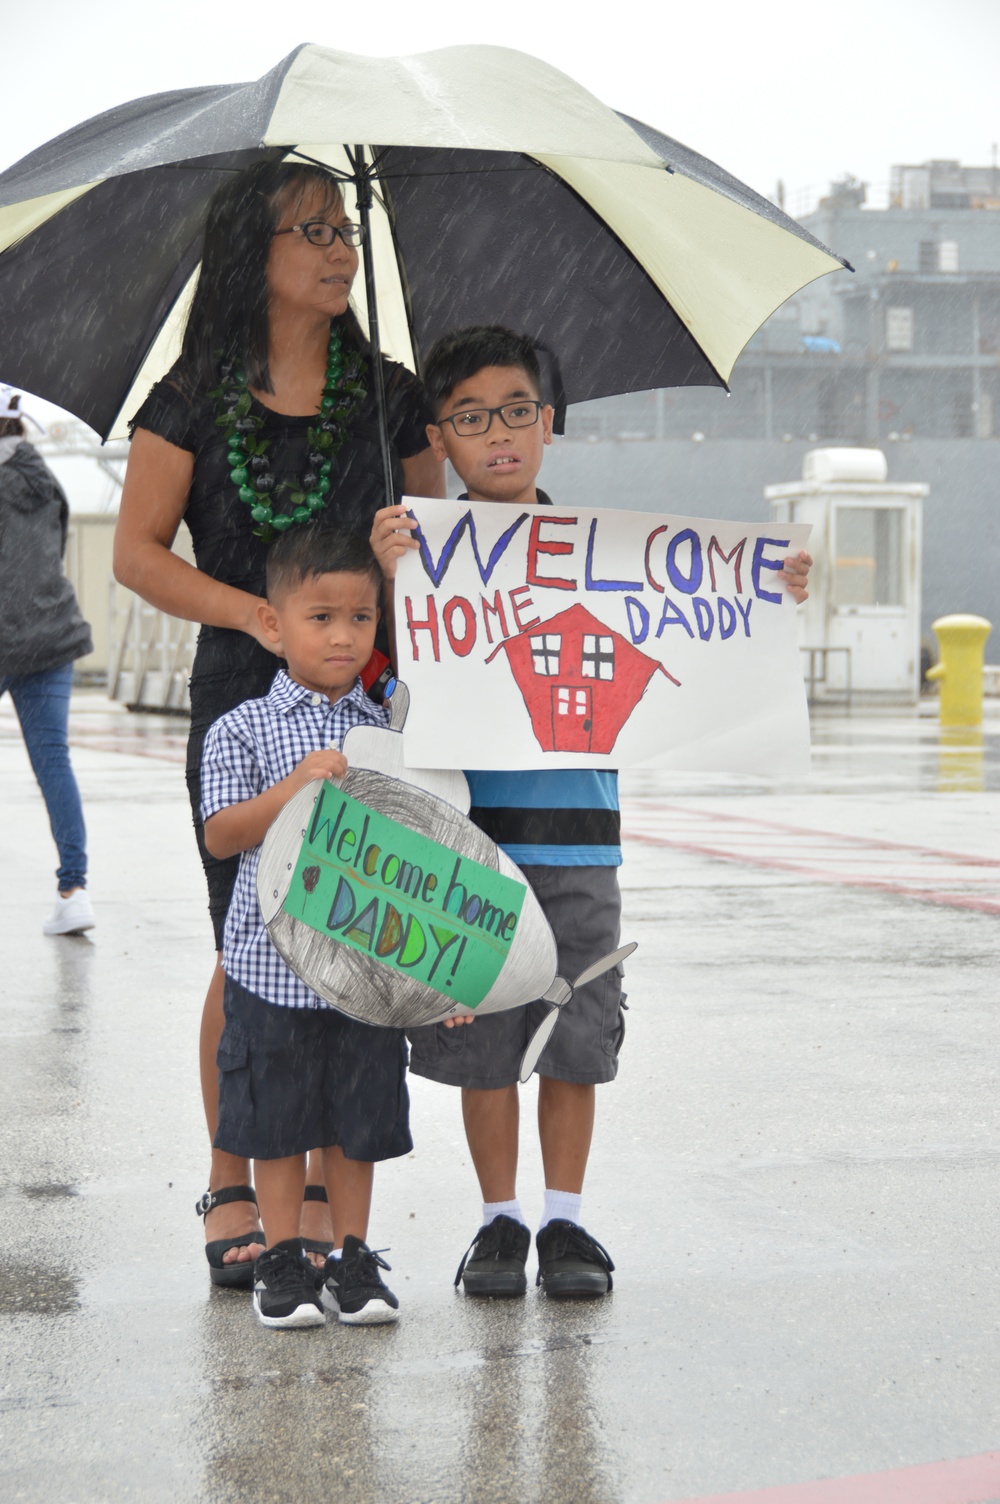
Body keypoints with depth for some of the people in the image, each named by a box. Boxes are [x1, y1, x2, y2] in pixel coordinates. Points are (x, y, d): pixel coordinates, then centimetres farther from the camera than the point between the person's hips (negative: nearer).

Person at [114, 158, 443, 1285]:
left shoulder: (387, 395, 11)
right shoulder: (195, 399, 4)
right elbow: (136, 552, 1)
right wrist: (259, 614, -12)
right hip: (241, 701, -2)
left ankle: (328, 1202, 8)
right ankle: (231, 1191, 13)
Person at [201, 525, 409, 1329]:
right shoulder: (243, 730, -1)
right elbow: (222, 835, -8)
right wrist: (295, 786, -21)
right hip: (274, 958, -2)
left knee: (360, 1116, 9)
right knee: (279, 1116, 6)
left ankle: (353, 1257, 21)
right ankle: (284, 1260, 17)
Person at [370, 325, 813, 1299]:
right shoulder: (427, 546, -1)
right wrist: (392, 578, -27)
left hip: (577, 831, 2)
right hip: (471, 826, -2)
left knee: (574, 1036, 6)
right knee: (483, 1038, 5)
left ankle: (564, 1219, 18)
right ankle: (499, 1220, 18)